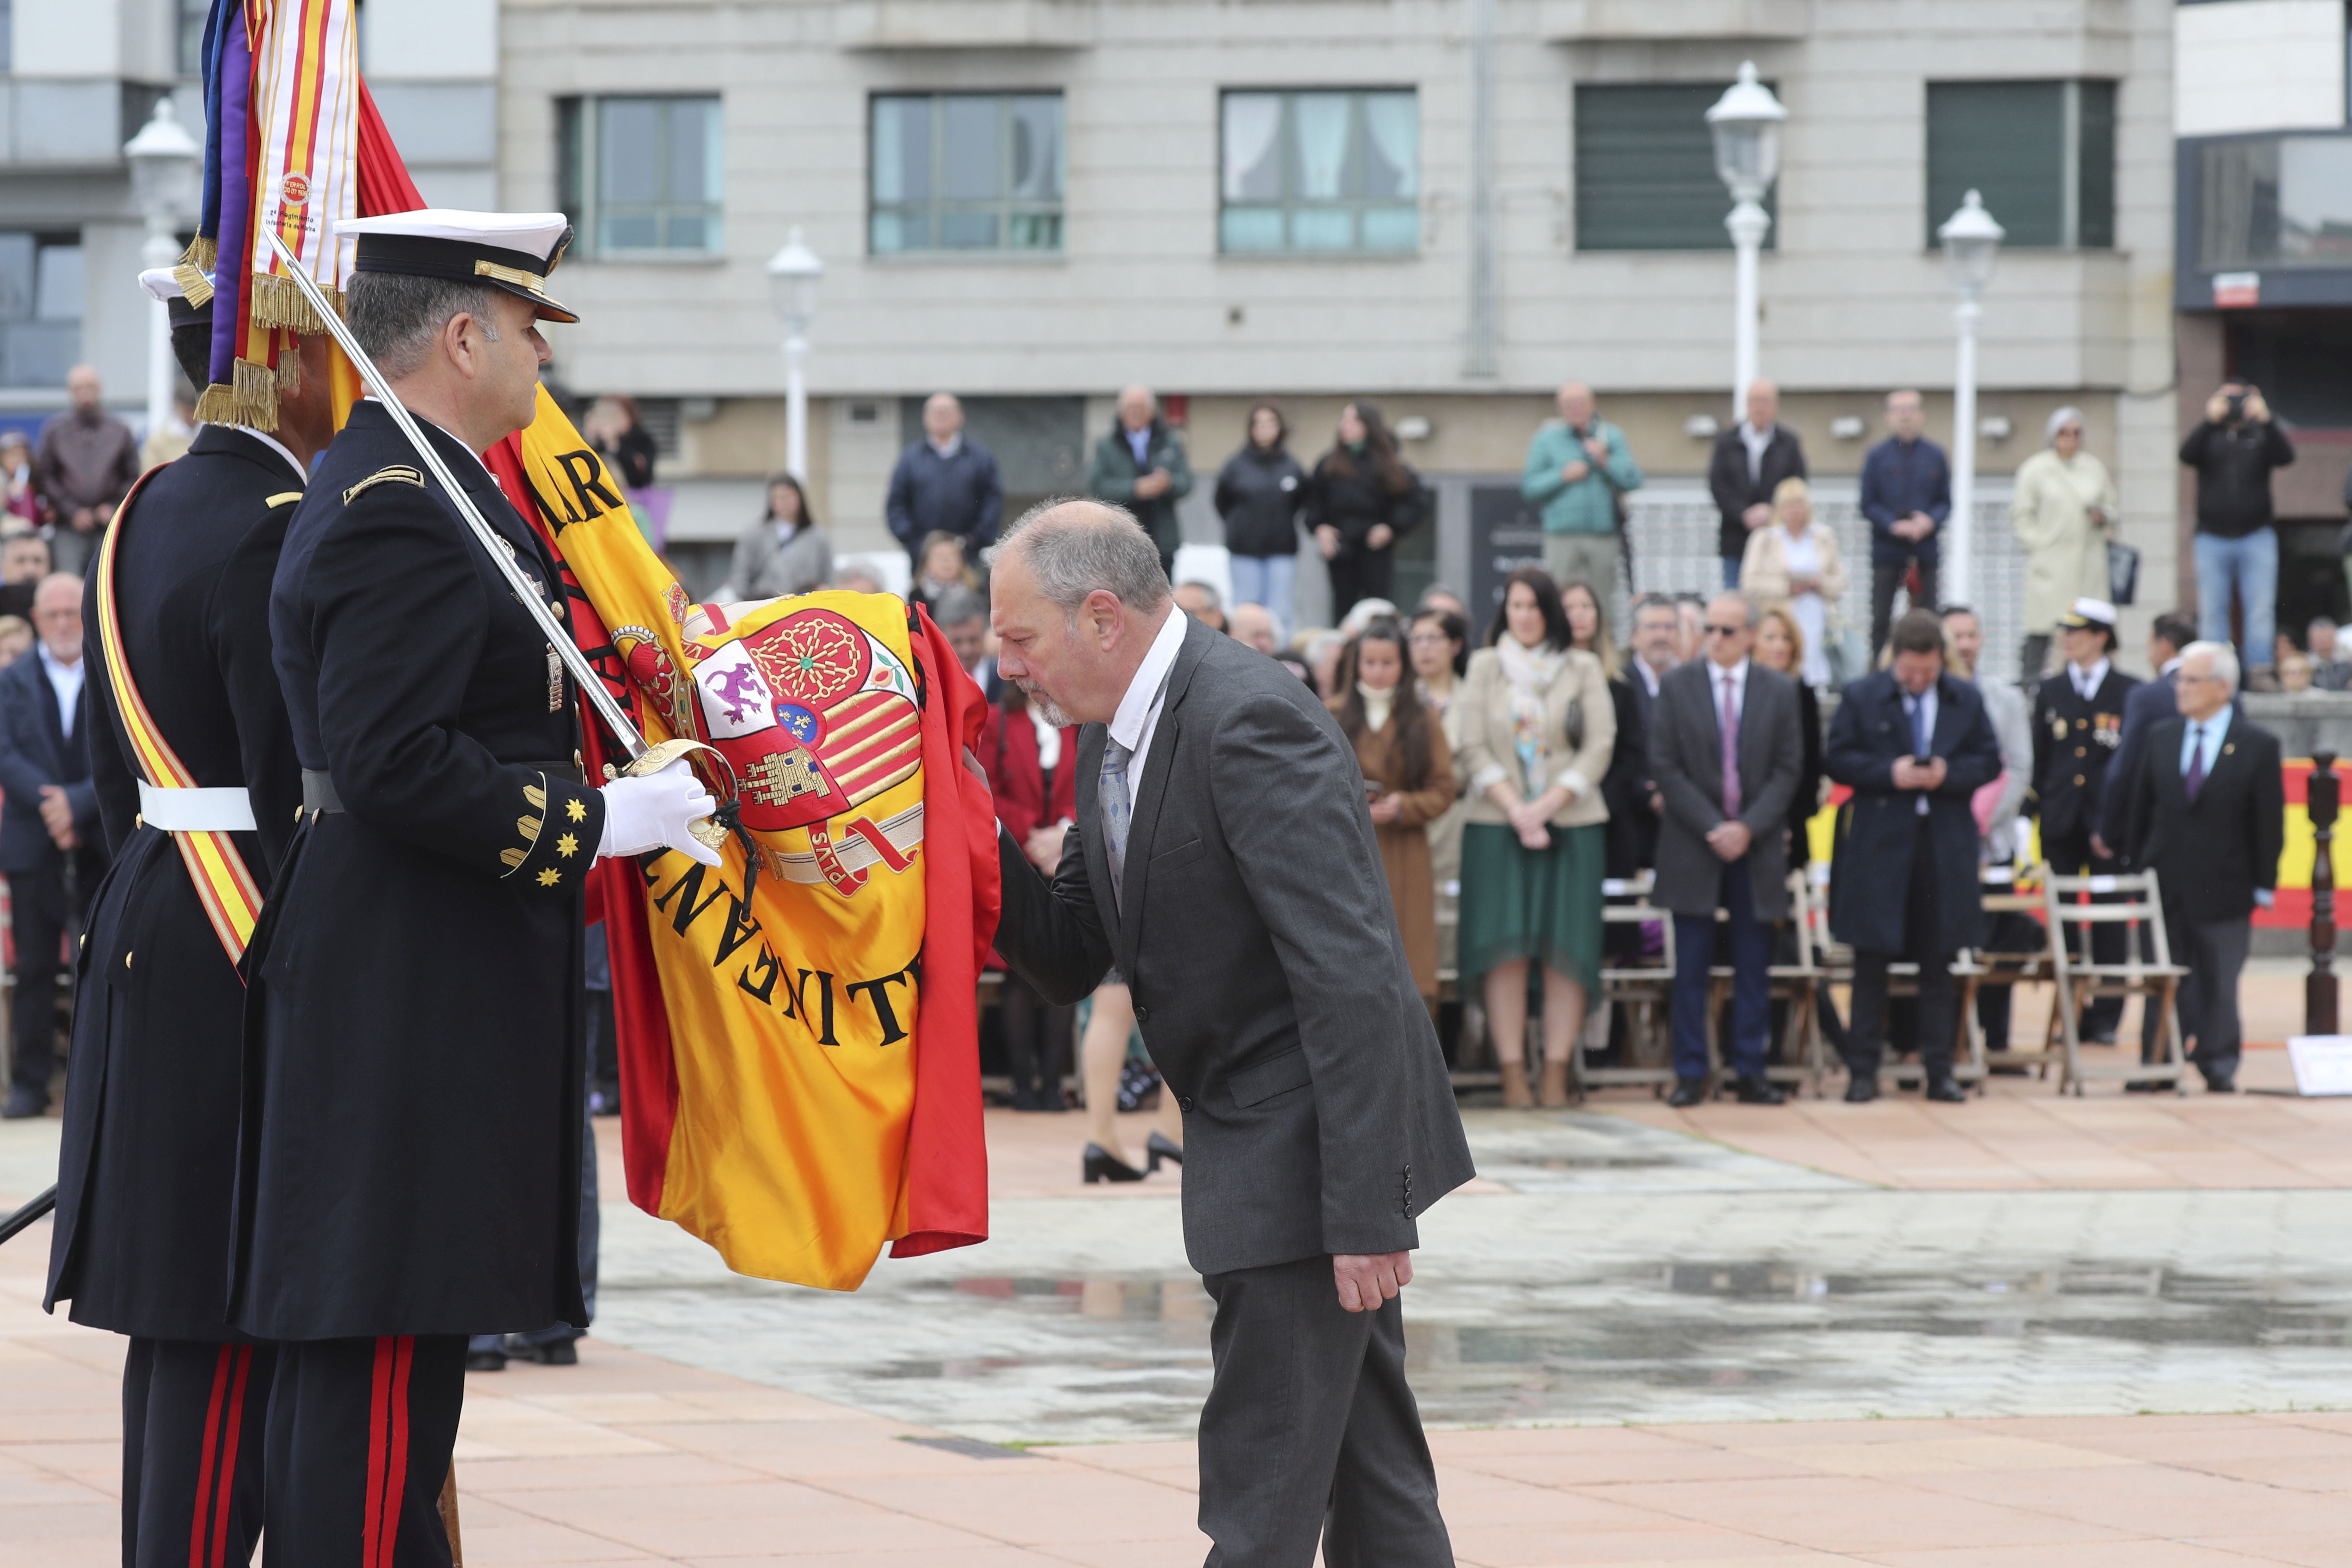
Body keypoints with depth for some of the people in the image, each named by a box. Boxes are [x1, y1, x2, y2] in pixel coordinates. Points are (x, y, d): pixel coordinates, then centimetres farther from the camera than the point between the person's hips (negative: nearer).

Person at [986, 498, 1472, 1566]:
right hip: (1252, 1146, 10)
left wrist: (1365, 1208, -28)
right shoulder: (1112, 737, 9)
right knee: (1373, 1476, 16)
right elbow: (1070, 959, 13)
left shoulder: (1253, 724, -22)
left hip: (1305, 1146, -10)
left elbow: (1353, 980, -26)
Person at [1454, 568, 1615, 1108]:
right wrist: (1514, 808, -10)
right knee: (1506, 947, -7)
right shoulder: (1485, 667, 11)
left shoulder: (1583, 669, 9)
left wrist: (1546, 805, -10)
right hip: (1496, 822, 0)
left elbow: (1600, 746, 1)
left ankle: (1556, 1074, -5)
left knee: (1566, 951, -5)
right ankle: (1512, 1074, -8)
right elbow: (1474, 748, 4)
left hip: (1571, 822, 0)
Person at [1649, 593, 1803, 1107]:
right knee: (1692, 966, 0)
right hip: (1692, 846, -1)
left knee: (1754, 965, 2)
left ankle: (1750, 1072, 7)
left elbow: (1788, 769, 3)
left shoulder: (1780, 692, 6)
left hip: (1757, 847, 1)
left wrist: (1749, 827, -10)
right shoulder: (1677, 687, 4)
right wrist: (1711, 827, -11)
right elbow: (1664, 766, -1)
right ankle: (1690, 1073, 4)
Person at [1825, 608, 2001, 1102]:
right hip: (1879, 844, -2)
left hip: (1946, 848, 2)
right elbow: (1838, 759, -1)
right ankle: (1863, 1070, 6)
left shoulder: (1966, 701, 8)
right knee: (1871, 963, 1)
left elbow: (1989, 762, 7)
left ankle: (1940, 1070, 10)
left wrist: (1948, 775, -12)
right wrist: (1889, 773, -16)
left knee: (1938, 964, 6)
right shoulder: (1861, 698, 2)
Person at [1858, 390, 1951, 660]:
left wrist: (1930, 521, -13)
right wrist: (1894, 525, -16)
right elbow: (1868, 505, 0)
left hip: (1925, 548, 1)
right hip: (1886, 550, -1)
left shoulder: (1935, 456, 7)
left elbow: (1946, 502, 8)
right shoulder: (1878, 456, 3)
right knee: (1881, 619, -1)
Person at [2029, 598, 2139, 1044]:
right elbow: (2039, 758, 12)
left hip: (2107, 819, -3)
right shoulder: (2050, 692, 11)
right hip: (2062, 820, 3)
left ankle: (2105, 1016, 5)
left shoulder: (2128, 693, 1)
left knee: (2110, 922, 0)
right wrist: (2035, 808, 1)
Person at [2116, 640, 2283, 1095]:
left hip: (2223, 887, -3)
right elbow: (2141, 807, 12)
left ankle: (2219, 1067, 14)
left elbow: (2270, 820, -3)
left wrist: (2264, 886, -5)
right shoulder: (2160, 738, 8)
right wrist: (2138, 866, 7)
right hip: (2166, 883, 3)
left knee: (2219, 984, 3)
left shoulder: (2258, 746, -4)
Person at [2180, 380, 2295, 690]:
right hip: (2213, 537, 0)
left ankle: (2260, 672, -5)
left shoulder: (2261, 436, 8)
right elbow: (2187, 454, -11)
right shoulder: (2209, 437, 9)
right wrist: (2210, 421, -23)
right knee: (2212, 612, -1)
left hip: (2256, 535, 0)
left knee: (2261, 609, -5)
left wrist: (2266, 421, -23)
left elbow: (2286, 455, -9)